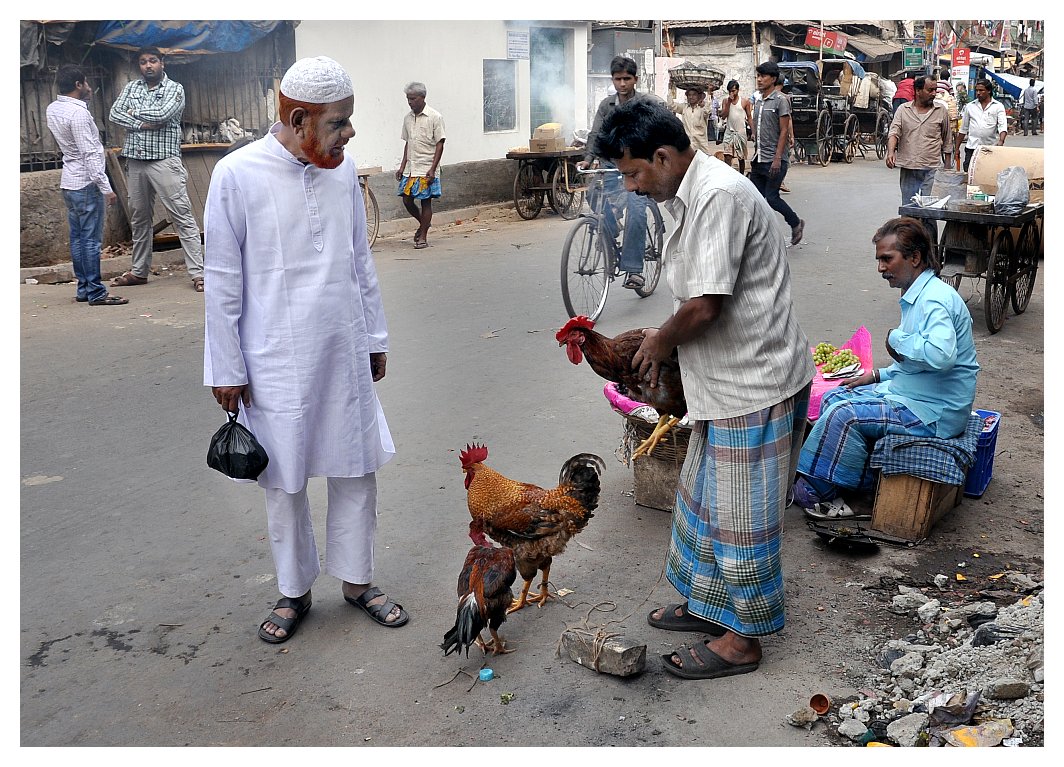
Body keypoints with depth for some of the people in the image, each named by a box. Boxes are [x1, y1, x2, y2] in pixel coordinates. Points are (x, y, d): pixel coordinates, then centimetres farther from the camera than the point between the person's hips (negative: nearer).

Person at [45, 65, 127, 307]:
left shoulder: (53, 109, 8)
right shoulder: (78, 113, -18)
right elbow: (90, 154, -21)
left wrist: (85, 98, 17)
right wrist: (106, 187, -20)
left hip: (69, 182, 9)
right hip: (86, 183, -9)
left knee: (77, 238, 11)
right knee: (91, 239, -6)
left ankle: (83, 288, 17)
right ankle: (95, 293, -4)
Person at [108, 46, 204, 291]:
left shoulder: (175, 89, 1)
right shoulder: (131, 87, 15)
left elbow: (162, 114, -15)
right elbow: (114, 114, 3)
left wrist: (135, 112, -1)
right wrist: (142, 124, -10)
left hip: (164, 160, -5)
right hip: (135, 161, 5)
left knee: (182, 216, -10)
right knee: (139, 218, 13)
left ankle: (197, 273, -13)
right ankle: (139, 271, 23)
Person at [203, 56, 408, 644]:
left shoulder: (344, 170, 2)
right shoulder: (237, 175, -12)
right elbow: (223, 280, -7)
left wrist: (375, 337, 14)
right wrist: (224, 368, -5)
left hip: (345, 354, 4)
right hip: (277, 363, -4)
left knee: (357, 469, 11)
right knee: (284, 482, 10)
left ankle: (357, 579, 30)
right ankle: (294, 590, 29)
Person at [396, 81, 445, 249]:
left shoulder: (434, 117, -7)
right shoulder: (408, 118, 11)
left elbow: (439, 144, -8)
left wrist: (433, 169, -15)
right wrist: (402, 166, 10)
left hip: (427, 169, -6)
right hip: (410, 168, 6)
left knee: (426, 201, -2)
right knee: (407, 200, 3)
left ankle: (423, 237, 7)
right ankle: (423, 223, 28)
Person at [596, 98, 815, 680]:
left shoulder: (718, 195, -23)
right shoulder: (691, 194, 10)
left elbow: (705, 306, -27)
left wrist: (660, 342, -10)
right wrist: (664, 338, 5)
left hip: (755, 382, -10)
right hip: (728, 377, 10)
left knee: (739, 509, 2)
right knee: (706, 495, 20)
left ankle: (740, 638, 17)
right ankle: (712, 603, 37)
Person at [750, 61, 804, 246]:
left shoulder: (781, 100, -9)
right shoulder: (758, 101, 14)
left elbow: (784, 131, -13)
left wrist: (777, 158, -19)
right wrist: (755, 154, 17)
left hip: (774, 160, -7)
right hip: (759, 159, 7)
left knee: (771, 198, -8)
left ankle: (796, 223, 16)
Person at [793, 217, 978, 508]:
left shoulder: (935, 299, -22)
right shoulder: (917, 295, 12)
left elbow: (940, 354, -41)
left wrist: (897, 339, -24)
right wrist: (878, 375, 10)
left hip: (932, 413, -11)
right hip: (914, 395, 11)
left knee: (844, 416, -21)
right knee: (833, 399, 8)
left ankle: (814, 492, -4)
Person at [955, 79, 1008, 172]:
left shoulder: (998, 106, 4)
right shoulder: (970, 106, 11)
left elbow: (1003, 126, -7)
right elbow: (963, 129, 16)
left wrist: (1001, 141, -26)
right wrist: (957, 148, 13)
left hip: (991, 148, -2)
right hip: (972, 147, 2)